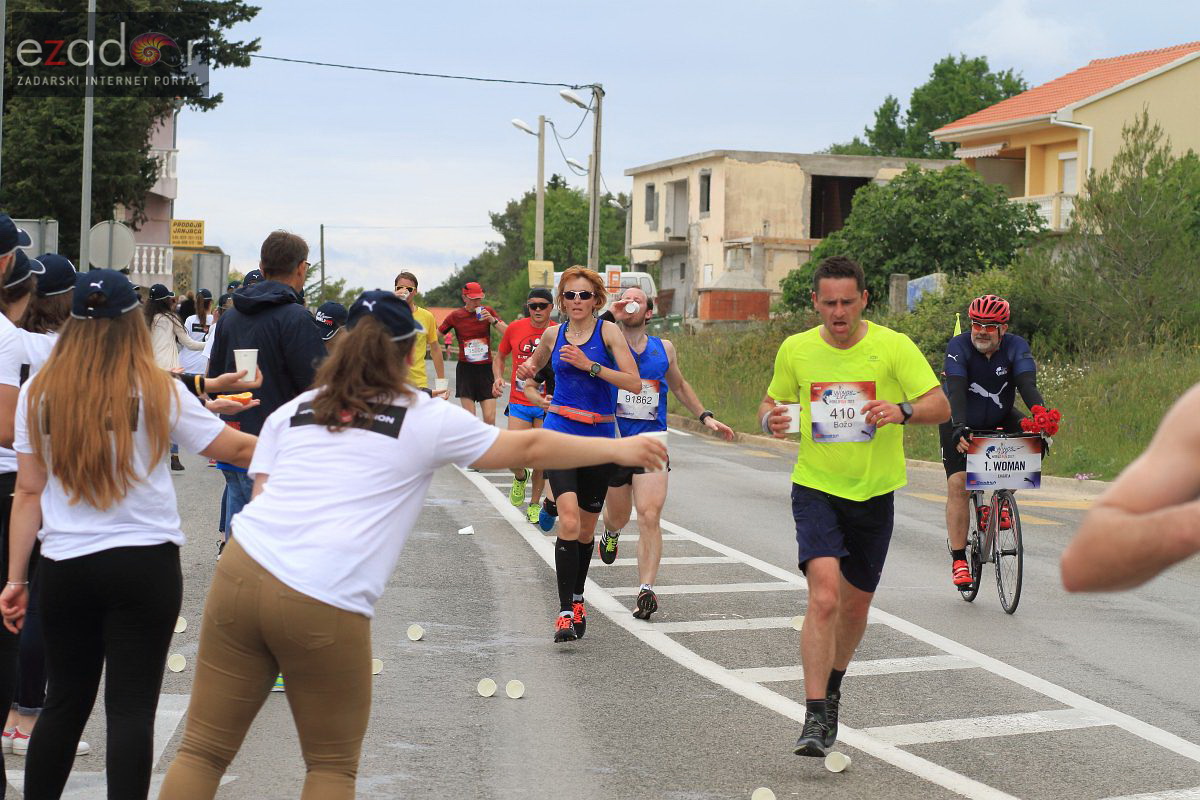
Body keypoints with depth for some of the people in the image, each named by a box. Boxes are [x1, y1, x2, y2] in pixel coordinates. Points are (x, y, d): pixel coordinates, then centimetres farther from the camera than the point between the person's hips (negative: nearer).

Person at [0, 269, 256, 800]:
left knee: (65, 703, 16)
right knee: (131, 709, 1)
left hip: (64, 570, 3)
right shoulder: (157, 392, -7)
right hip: (145, 566, -3)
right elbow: (238, 450, 0)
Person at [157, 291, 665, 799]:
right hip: (325, 605, -3)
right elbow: (530, 448, 20)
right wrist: (619, 449, 31)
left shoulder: (291, 412, 19)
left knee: (203, 752, 11)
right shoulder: (428, 420, 10)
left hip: (243, 570, 3)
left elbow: (261, 499, 10)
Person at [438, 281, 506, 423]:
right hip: (466, 369, -1)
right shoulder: (455, 316, 0)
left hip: (486, 369, 1)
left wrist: (493, 320, -19)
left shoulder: (488, 311, 3)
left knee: (490, 418, -7)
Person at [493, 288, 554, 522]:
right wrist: (498, 378, -2)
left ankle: (535, 504, 21)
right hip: (519, 402, 1)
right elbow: (499, 357, 16)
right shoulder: (515, 329, 1)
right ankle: (520, 477, 25)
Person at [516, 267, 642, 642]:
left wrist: (589, 365, -22)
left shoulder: (608, 331, -4)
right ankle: (565, 611, -17)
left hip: (599, 436, 0)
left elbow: (634, 383, -14)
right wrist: (526, 370, 2)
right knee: (569, 520, -18)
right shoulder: (553, 334, 5)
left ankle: (577, 599, 36)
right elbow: (534, 365, 26)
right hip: (559, 432, 0)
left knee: (586, 527, 12)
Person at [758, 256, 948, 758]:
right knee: (824, 597, -21)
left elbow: (941, 406, -12)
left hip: (874, 492, 1)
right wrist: (771, 419, -11)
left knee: (856, 606, 15)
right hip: (816, 489, -1)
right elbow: (772, 401, 13)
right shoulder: (795, 349, -2)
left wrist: (902, 410, -33)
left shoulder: (893, 346, -8)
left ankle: (832, 687, 43)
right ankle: (816, 718, -18)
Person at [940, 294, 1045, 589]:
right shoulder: (959, 346, -24)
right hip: (961, 424, -2)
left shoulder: (1016, 347, -19)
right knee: (958, 485, -14)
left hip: (999, 420, 2)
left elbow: (1027, 385, -33)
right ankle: (958, 560, -8)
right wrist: (959, 428, -53)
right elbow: (956, 390, -37)